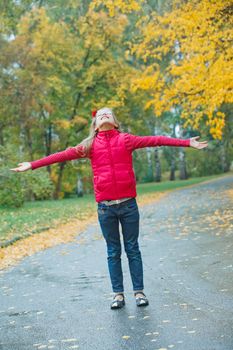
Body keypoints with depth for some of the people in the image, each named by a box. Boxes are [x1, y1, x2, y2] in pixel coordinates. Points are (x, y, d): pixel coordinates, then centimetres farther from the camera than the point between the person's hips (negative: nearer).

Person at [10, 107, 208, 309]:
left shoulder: (126, 139, 5)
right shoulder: (90, 145, 8)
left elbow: (156, 140, 0)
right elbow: (63, 155, 8)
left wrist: (187, 143, -4)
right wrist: (32, 165, 6)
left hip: (128, 203, -1)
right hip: (105, 207, 1)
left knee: (133, 249, 6)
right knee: (113, 252, 9)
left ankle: (139, 292, 15)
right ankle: (118, 294, 16)